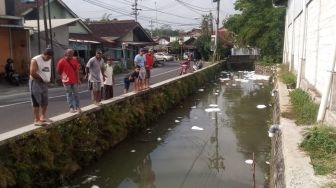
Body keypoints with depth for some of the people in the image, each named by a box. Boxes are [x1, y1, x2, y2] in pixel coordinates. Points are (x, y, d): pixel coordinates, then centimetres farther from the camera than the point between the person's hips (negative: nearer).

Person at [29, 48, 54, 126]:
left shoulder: (49, 60, 10)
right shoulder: (35, 60, -13)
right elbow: (32, 73, -20)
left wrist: (48, 79, 6)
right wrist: (41, 79, -11)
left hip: (44, 83, 7)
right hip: (36, 82, -7)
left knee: (45, 101, 11)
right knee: (36, 102, -6)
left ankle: (43, 117, 25)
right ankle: (37, 120, -2)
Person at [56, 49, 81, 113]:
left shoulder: (74, 60, 1)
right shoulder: (61, 62, -10)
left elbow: (77, 70, 4)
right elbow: (58, 71, 0)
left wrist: (78, 79, 2)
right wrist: (64, 76, 8)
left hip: (75, 80, 3)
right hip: (67, 81, -3)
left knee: (75, 94, 9)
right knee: (69, 94, 4)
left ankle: (77, 107, 15)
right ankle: (71, 108, 9)